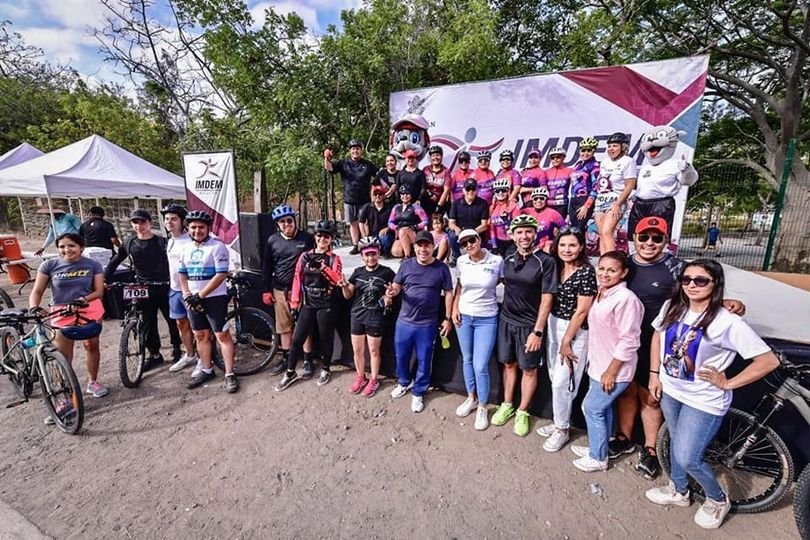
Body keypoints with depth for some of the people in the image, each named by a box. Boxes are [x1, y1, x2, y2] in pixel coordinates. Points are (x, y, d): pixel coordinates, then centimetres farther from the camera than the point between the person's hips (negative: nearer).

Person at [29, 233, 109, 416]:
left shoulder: (93, 265, -1)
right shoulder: (49, 265, -1)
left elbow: (99, 291, -2)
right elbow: (37, 291, 1)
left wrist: (83, 299, -20)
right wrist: (34, 307, -17)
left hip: (90, 310, 0)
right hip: (62, 313, 0)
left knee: (91, 346, 13)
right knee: (62, 357, 0)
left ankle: (92, 382, 33)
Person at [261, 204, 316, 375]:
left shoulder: (307, 238, -3)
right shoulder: (272, 240, 5)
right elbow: (267, 267, 10)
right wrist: (266, 290, 6)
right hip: (280, 290, 3)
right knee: (284, 327, 13)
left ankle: (308, 360, 15)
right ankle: (286, 359, 27)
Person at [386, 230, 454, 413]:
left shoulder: (441, 268, -7)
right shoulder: (406, 265, -2)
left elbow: (448, 293, -1)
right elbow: (396, 286, 4)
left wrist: (448, 319, -1)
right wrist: (392, 292, -20)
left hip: (427, 324, -2)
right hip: (404, 321, 2)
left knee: (423, 360, 12)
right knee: (401, 356, 17)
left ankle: (418, 392, 34)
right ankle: (404, 382, 46)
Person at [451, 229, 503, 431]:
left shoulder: (496, 261, -12)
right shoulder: (461, 261, -2)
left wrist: (485, 289, -8)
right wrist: (454, 307, 3)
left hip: (487, 319, -3)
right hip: (463, 316, 4)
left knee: (480, 366, -3)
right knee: (467, 360, 16)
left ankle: (482, 408, 20)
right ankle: (471, 398, 37)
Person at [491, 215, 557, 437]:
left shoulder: (546, 261, -12)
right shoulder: (508, 259, 2)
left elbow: (547, 298, -13)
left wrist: (538, 331, -17)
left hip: (529, 324, -4)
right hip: (506, 320, 4)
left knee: (529, 369, 9)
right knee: (509, 364, 16)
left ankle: (522, 412, 27)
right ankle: (507, 405, 33)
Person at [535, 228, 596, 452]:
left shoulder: (586, 272, -15)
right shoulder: (557, 268, 5)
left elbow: (581, 311, -15)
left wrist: (566, 342, -12)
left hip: (575, 331, -6)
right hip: (553, 326, 7)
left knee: (562, 382, -1)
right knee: (555, 379, 14)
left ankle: (562, 429, 19)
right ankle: (559, 421, 31)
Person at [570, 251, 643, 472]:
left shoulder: (626, 299, -24)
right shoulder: (601, 294, 4)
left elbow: (628, 341, -23)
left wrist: (611, 372, -19)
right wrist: (593, 362, 15)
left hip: (614, 370, -8)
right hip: (599, 366, 8)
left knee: (592, 408, 4)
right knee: (603, 409, 21)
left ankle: (598, 458, 23)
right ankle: (598, 448, 38)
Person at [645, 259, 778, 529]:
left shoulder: (728, 322, -21)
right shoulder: (672, 307, -6)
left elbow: (769, 360, -16)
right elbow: (658, 335, 8)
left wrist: (728, 383, -13)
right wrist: (654, 374, 5)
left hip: (703, 400, -5)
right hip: (670, 390, 5)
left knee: (687, 458, 0)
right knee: (676, 443, 22)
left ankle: (718, 500, 32)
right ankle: (678, 491, 46)